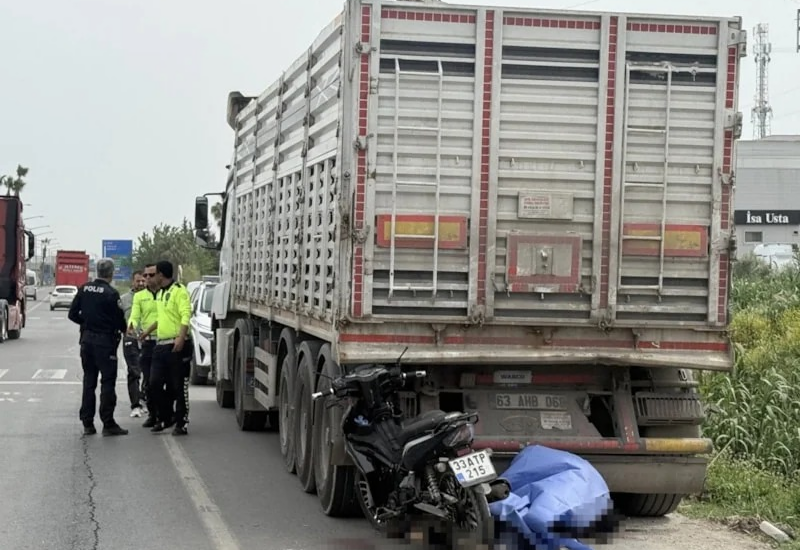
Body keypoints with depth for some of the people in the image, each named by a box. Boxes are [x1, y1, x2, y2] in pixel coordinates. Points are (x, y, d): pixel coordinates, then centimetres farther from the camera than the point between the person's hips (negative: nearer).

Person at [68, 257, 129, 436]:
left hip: (87, 339, 6)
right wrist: (124, 330, 11)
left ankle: (87, 423, 13)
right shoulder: (111, 293, -14)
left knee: (88, 381, 11)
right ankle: (108, 424, -2)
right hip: (105, 341, -5)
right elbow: (119, 319, -10)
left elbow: (73, 314, 4)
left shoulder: (84, 289, 1)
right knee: (107, 382, -1)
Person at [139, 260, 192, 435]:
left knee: (179, 386, -3)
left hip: (176, 346, -9)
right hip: (161, 344, 9)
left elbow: (186, 316, -20)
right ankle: (165, 418, 19)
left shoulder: (179, 291, -9)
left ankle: (181, 424, 3)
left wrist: (181, 338, -31)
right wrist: (148, 332, 42)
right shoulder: (161, 293, 19)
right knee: (155, 383, 6)